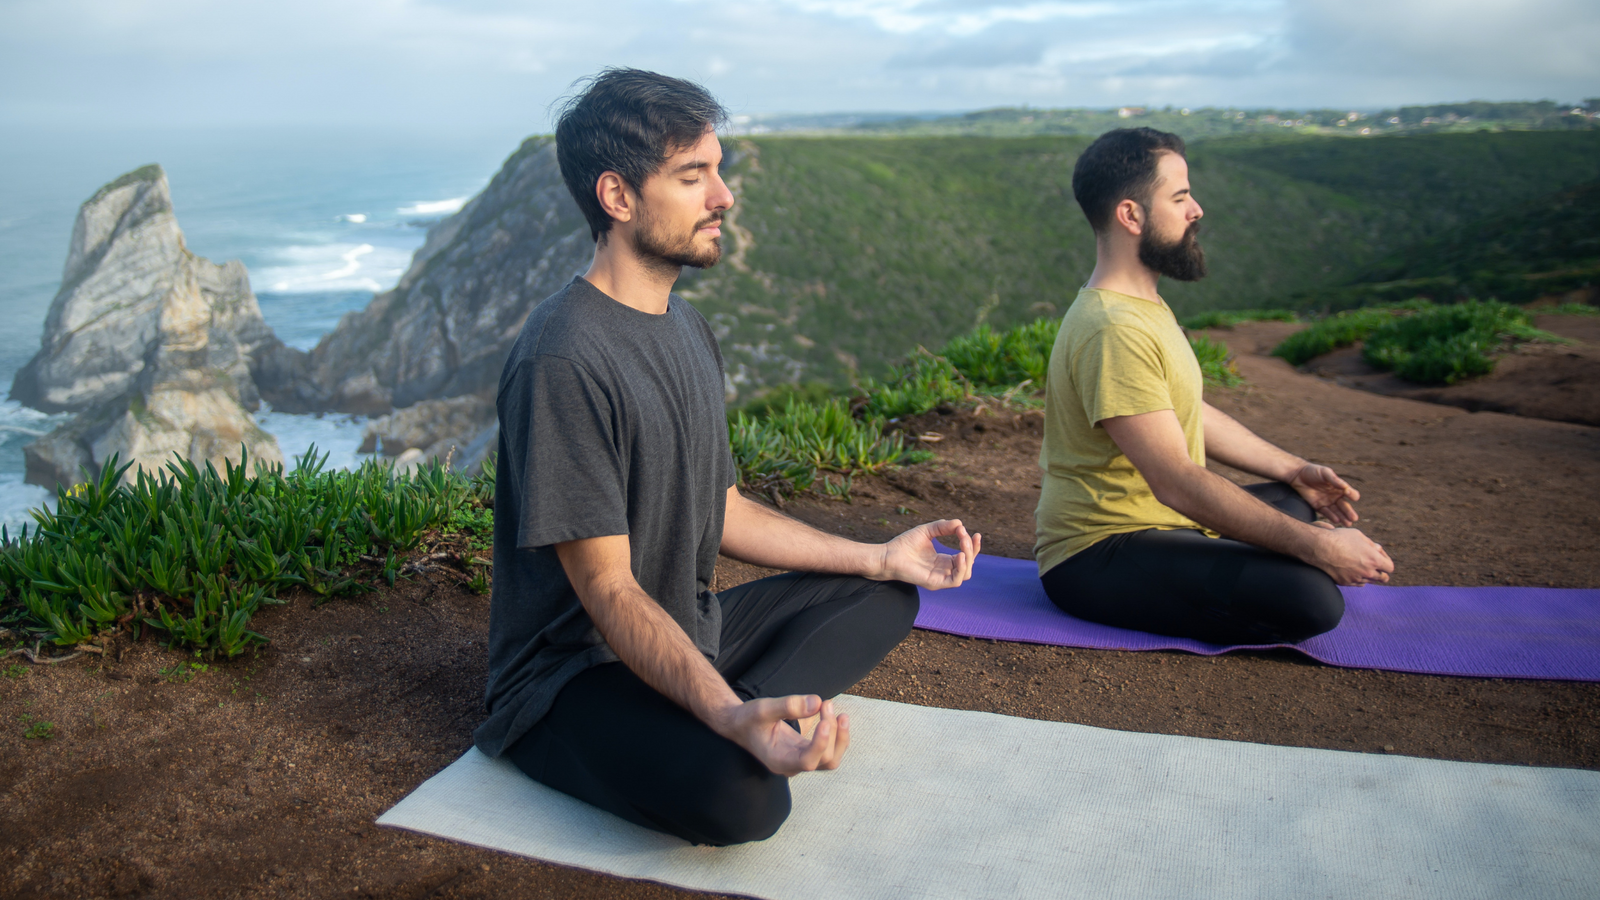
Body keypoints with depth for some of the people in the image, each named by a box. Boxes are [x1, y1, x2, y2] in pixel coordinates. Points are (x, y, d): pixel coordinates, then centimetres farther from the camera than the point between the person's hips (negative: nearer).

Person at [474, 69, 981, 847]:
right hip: (575, 672, -9)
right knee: (738, 794, -37)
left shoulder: (686, 328, 9)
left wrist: (880, 555, 11)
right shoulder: (563, 362, -23)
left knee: (885, 596, 11)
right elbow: (608, 590, -24)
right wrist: (729, 717, -38)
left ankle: (756, 708, -8)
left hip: (692, 632, 9)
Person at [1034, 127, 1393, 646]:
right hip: (1098, 558, -10)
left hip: (1154, 521, 10)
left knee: (1295, 504, 23)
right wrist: (1316, 545, -24)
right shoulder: (1114, 330, -24)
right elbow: (1177, 481, -28)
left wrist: (1293, 470, 15)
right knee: (1310, 598, -25)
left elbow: (1188, 413, 20)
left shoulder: (1140, 303, 10)